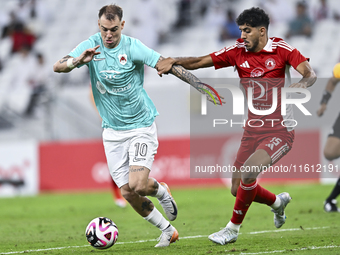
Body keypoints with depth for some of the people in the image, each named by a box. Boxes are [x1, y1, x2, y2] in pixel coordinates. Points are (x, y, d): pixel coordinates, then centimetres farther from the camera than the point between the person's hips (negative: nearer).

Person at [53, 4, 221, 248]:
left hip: (141, 125, -4)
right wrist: (79, 60, -34)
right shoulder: (91, 46, -4)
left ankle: (161, 191, 18)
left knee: (138, 184, -19)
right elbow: (58, 67, -12)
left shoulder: (132, 47, -12)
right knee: (127, 192, 0)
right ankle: (167, 231, 20)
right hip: (112, 131, 4)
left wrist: (199, 85, -27)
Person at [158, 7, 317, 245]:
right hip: (252, 131, 5)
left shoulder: (281, 49, -8)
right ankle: (278, 202, 36)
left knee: (248, 172, -25)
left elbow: (310, 74, -15)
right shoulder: (238, 51, 1)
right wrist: (175, 61, -19)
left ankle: (233, 229, -8)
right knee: (238, 188, 4)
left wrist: (298, 86, -36)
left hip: (280, 131, -5)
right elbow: (200, 61, -2)